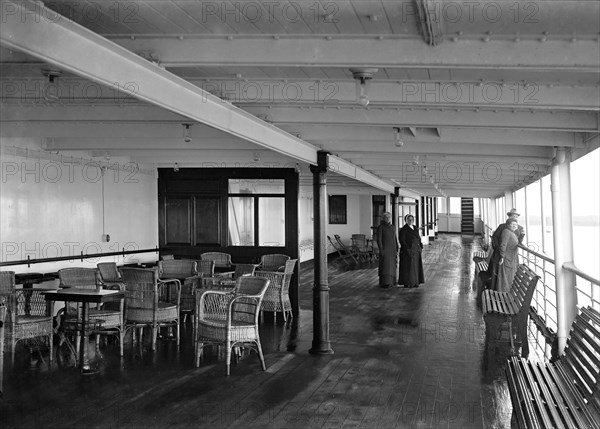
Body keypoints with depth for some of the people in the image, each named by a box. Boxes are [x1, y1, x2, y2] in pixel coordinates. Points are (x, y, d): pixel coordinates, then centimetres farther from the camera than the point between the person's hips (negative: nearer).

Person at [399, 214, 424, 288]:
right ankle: (407, 283, 4)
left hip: (416, 251, 8)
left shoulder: (415, 228, 13)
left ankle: (414, 282, 16)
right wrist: (407, 250, -20)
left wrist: (420, 248, 8)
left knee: (415, 266, 9)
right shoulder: (403, 229, -9)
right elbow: (402, 240, -14)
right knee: (407, 267, -3)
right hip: (408, 251, -8)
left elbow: (418, 238, 17)